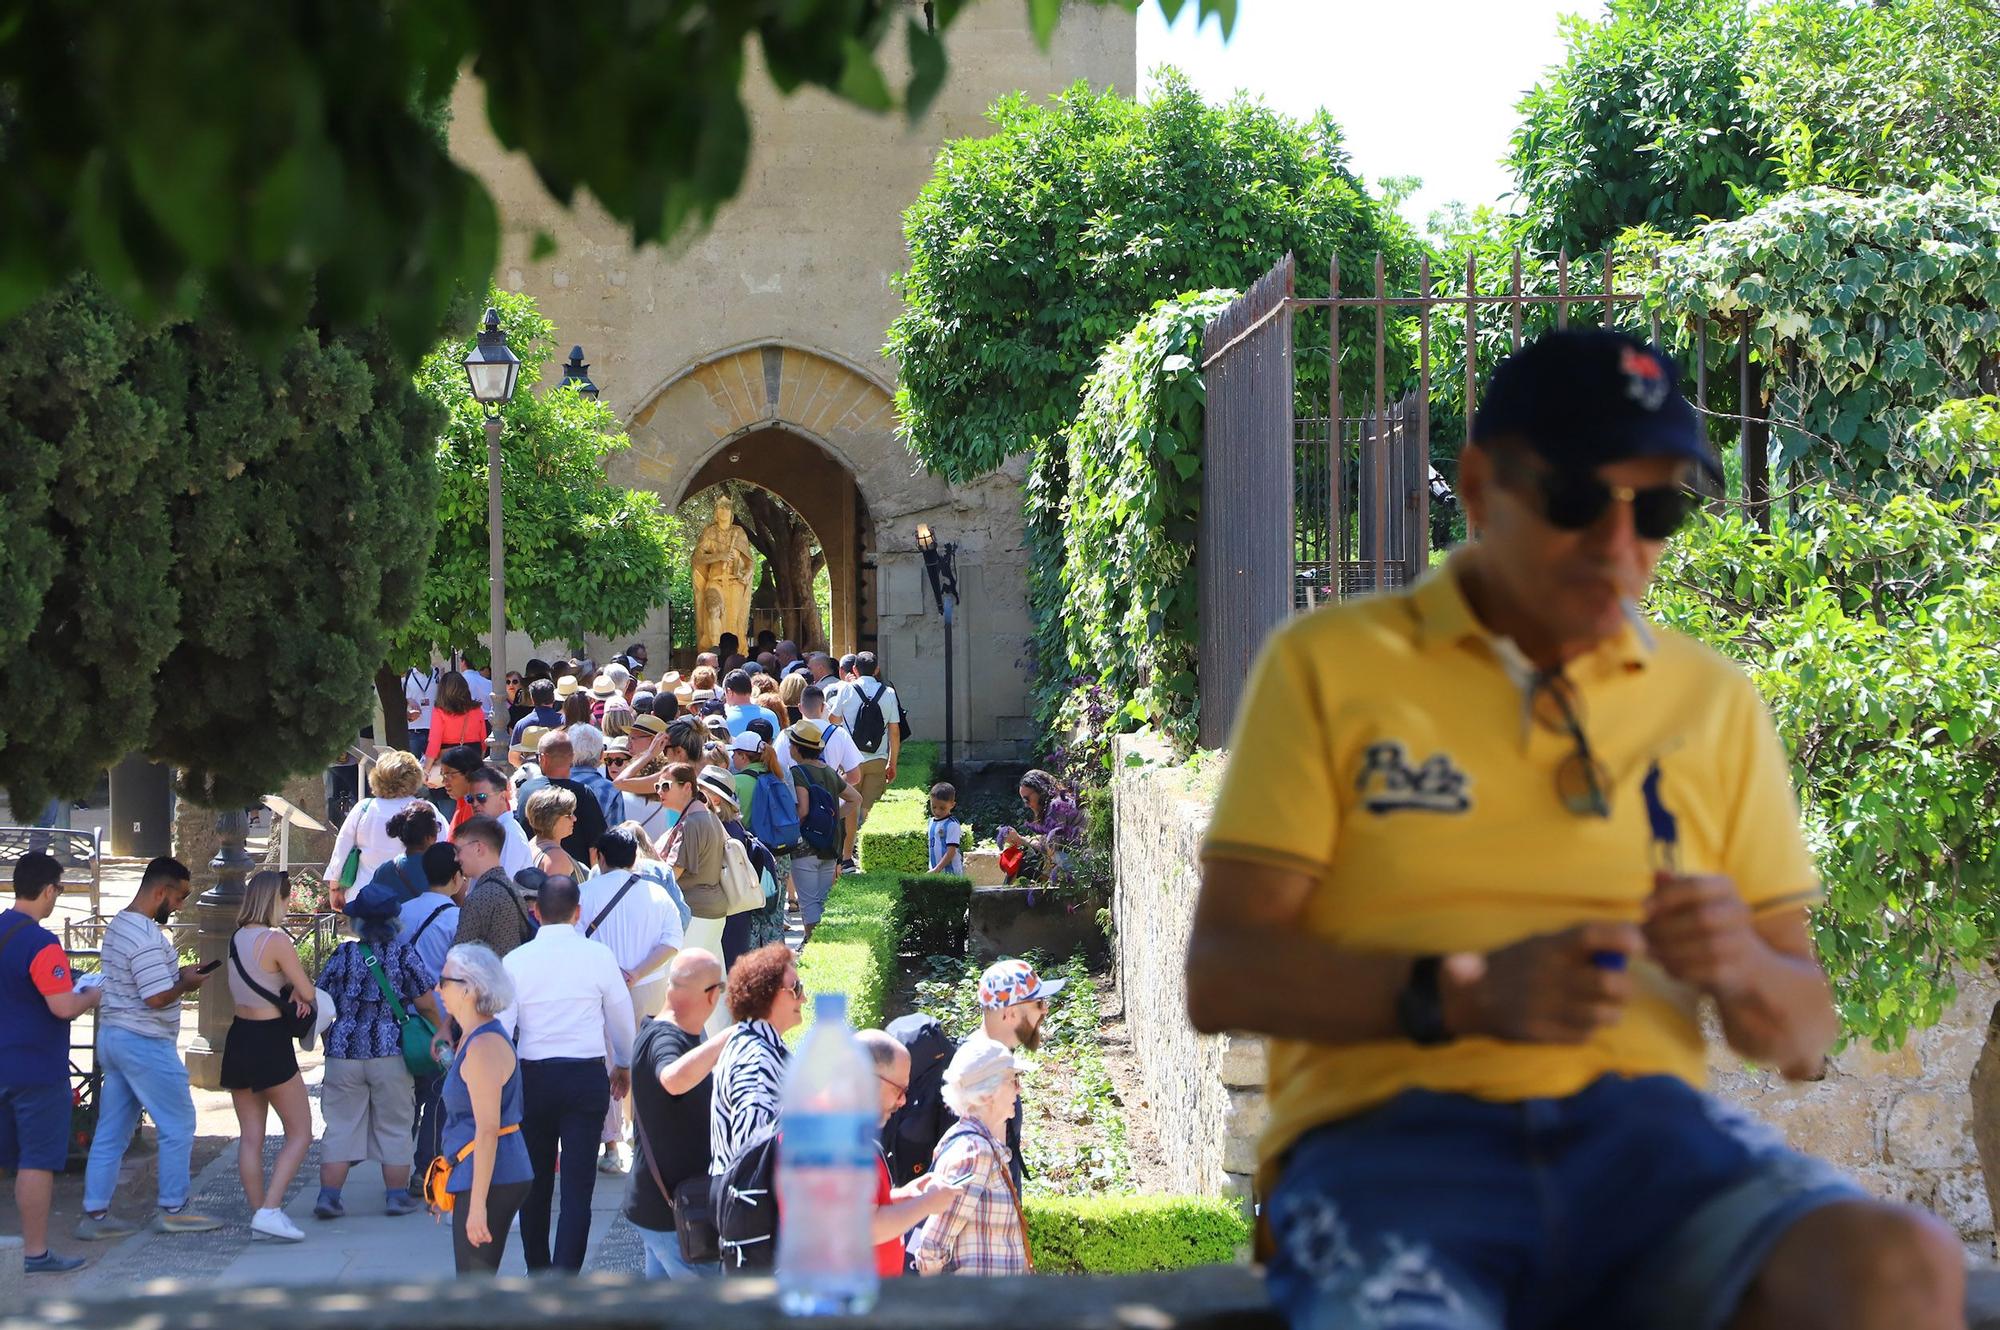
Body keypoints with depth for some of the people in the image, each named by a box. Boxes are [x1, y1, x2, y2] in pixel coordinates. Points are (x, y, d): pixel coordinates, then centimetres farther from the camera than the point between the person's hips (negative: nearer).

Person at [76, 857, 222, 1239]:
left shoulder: (118, 925, 11)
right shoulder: (148, 937, -21)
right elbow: (157, 997, -25)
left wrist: (177, 973, 12)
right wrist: (187, 983, -7)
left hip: (112, 1036, 10)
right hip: (145, 1043, -10)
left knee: (111, 1131, 10)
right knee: (178, 1125, 3)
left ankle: (95, 1214, 11)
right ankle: (173, 1209, 9)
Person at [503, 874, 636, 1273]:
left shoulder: (516, 960, -4)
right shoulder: (598, 955, -4)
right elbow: (621, 1015, 6)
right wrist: (624, 1065, 24)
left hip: (532, 1078, 1)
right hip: (586, 1076, -1)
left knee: (536, 1183, 17)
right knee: (577, 1187, -2)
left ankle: (537, 1273, 28)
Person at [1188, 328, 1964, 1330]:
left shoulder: (1713, 703, 19)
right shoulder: (1328, 666, 10)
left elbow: (1804, 1036, 20)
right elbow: (1221, 975, 3)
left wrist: (1744, 974, -5)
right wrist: (1463, 994, -13)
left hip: (1640, 1129, 3)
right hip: (1393, 1133, -3)